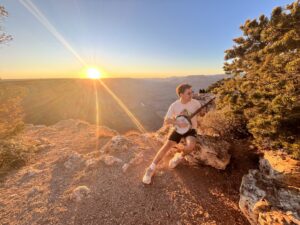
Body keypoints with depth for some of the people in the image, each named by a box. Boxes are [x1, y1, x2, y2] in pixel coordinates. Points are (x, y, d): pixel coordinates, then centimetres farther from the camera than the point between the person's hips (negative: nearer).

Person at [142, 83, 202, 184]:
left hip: (191, 129, 0)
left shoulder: (195, 102, -10)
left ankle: (179, 156, 4)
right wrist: (178, 123, -25)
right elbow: (166, 121, -11)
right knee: (167, 145, -20)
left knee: (190, 146, -31)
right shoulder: (174, 105, -12)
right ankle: (151, 168, -9)